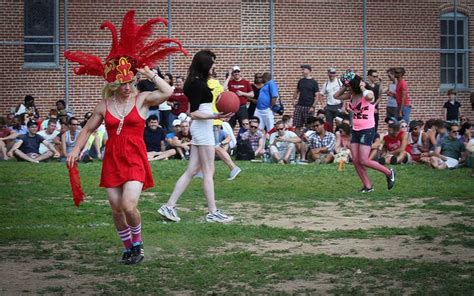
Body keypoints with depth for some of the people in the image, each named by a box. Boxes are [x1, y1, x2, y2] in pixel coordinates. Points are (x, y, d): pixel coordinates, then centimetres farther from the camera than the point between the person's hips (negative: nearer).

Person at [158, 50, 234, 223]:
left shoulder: (196, 82, 12)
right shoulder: (198, 84, -16)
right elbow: (193, 113, -18)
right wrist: (215, 116, -28)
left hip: (200, 129, 10)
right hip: (203, 128, -10)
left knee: (192, 170, 9)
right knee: (208, 172, -3)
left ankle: (169, 206, 7)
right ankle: (213, 213, 2)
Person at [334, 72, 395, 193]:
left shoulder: (368, 94, -13)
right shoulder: (352, 95, 7)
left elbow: (368, 96, -38)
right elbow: (336, 96, 16)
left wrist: (362, 87, -20)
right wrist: (345, 87, 3)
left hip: (367, 130, -8)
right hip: (355, 130, 8)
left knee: (363, 161, -12)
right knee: (355, 160, 1)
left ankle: (389, 173, 6)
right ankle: (367, 186, 10)